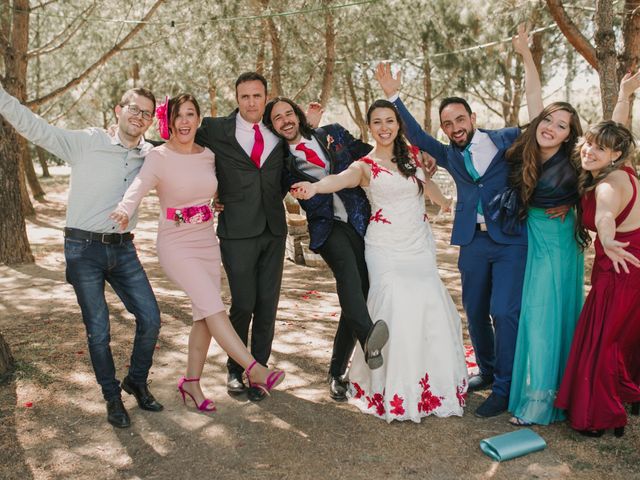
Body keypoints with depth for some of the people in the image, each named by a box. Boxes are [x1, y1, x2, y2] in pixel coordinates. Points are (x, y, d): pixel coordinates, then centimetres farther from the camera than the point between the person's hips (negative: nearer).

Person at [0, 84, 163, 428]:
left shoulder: (151, 156, 5)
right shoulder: (86, 142, -6)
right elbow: (32, 126, -8)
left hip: (123, 249, 4)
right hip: (84, 248, -4)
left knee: (150, 317, 1)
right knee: (98, 331, 2)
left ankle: (136, 382, 26)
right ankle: (112, 396, 23)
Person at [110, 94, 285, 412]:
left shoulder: (209, 156, 5)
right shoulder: (159, 157, -10)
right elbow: (140, 185, -28)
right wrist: (125, 209, -49)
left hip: (207, 242, 6)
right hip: (175, 245, -5)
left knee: (205, 316, 7)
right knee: (213, 306, -17)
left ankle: (191, 382, 21)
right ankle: (255, 371, -13)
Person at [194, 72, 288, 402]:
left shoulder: (278, 133, 11)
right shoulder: (215, 130, 1)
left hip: (273, 229, 3)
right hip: (237, 230, -3)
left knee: (268, 304, 6)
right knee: (243, 304, -1)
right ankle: (235, 369, 22)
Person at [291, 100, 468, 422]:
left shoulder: (411, 156, 10)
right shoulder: (365, 165, -3)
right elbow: (342, 178, -25)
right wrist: (314, 187, -44)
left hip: (419, 246, 4)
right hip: (385, 249, -4)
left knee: (431, 311, -5)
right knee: (395, 313, -14)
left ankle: (434, 384, 12)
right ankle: (395, 392, 1)